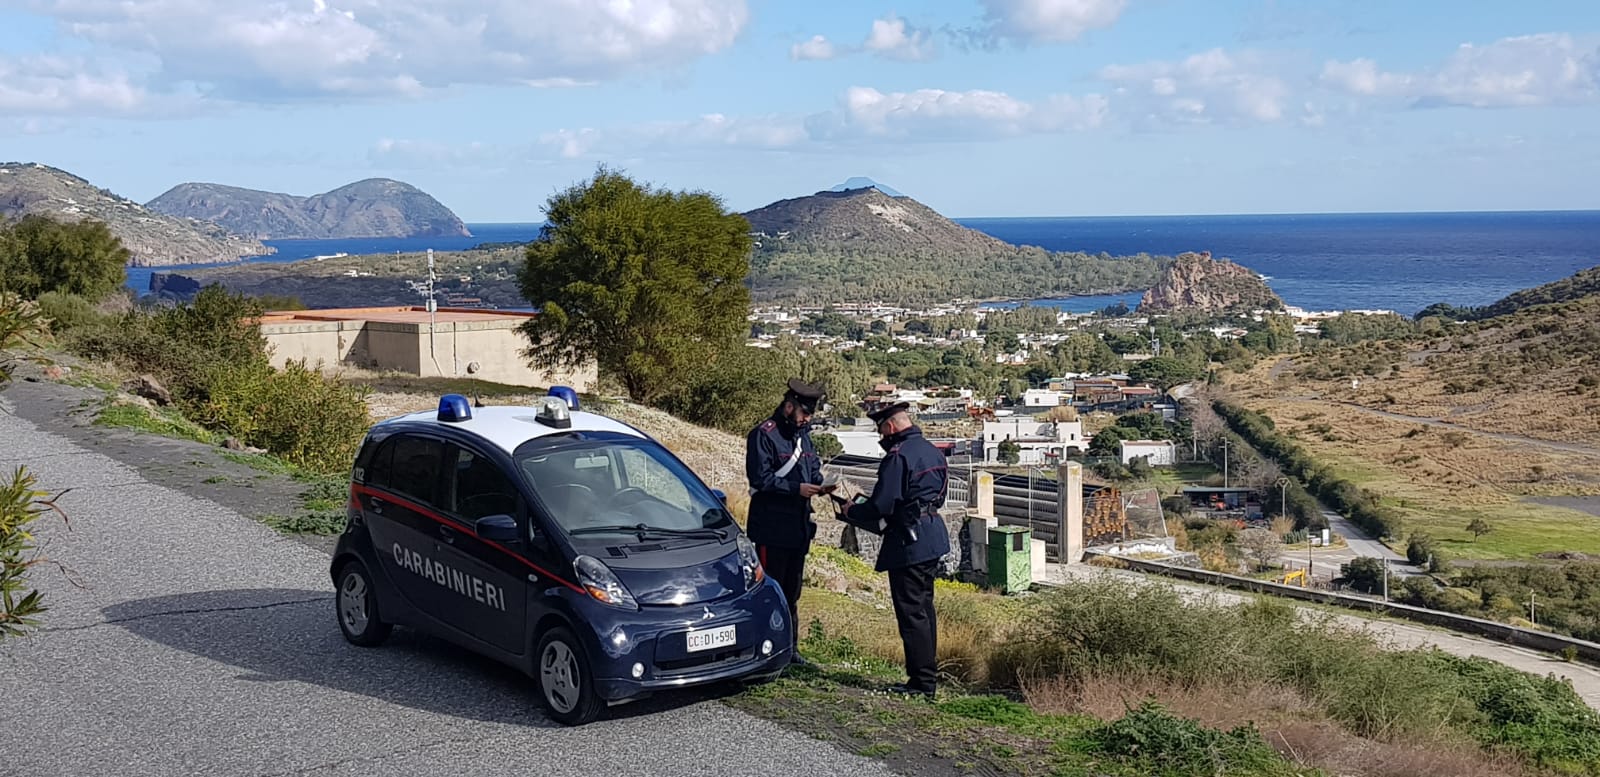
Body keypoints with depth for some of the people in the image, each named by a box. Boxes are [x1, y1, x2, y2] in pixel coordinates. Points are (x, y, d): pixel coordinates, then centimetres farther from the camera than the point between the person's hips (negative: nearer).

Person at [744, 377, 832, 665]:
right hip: (772, 528, -8)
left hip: (798, 525, 8)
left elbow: (814, 467, 22)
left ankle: (789, 649, 22)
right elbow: (760, 479, -18)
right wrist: (796, 488, -21)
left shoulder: (803, 435, 15)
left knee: (792, 591, 14)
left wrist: (819, 485, 0)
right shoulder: (763, 435, -11)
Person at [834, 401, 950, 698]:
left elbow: (881, 506, -20)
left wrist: (851, 511, -1)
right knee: (924, 608, 16)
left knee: (911, 612, -4)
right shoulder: (933, 451, 12)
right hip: (934, 537, 10)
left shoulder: (897, 456, -17)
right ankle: (929, 676, 23)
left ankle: (921, 682, -1)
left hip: (908, 541, -9)